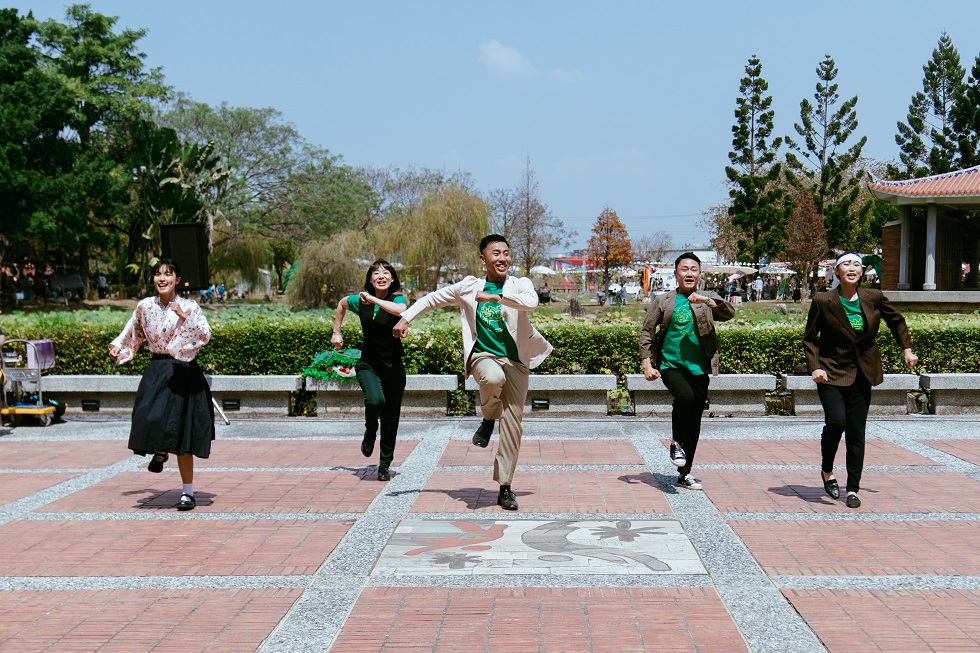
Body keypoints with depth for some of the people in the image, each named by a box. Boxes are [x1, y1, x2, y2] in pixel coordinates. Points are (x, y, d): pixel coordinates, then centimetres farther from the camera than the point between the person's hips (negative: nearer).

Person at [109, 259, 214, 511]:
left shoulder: (189, 307, -4)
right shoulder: (145, 306, 5)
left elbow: (206, 335, -17)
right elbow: (133, 331, 24)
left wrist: (184, 317, -27)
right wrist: (117, 347, 14)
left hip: (183, 374, -3)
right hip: (156, 373, 3)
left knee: (180, 432, -2)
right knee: (150, 419, -17)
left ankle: (188, 493, 8)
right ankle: (159, 452, 21)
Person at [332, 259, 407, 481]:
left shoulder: (397, 299, -5)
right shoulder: (360, 301, 3)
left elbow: (400, 310, -31)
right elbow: (342, 304, 25)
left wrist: (373, 299, -23)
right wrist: (336, 332, 24)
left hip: (393, 367, 0)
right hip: (368, 365, 1)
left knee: (390, 418, 4)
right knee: (375, 400, -29)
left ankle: (385, 465, 22)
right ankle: (370, 432, 4)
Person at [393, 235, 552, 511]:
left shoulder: (520, 284, 1)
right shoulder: (469, 286, 6)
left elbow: (531, 302, -23)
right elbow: (434, 298, 17)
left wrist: (495, 296, -27)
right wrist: (405, 318, 9)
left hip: (515, 361, 1)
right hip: (483, 355, -1)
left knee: (512, 423, -2)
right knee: (493, 378, -38)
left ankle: (505, 488, 8)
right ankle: (489, 418, -3)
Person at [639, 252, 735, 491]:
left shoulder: (709, 300, 9)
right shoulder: (663, 301, 6)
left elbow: (730, 313, -8)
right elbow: (647, 332, 5)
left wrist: (707, 301, -23)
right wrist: (646, 363, -5)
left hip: (699, 370, 3)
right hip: (671, 366, -3)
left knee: (694, 423, 5)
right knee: (685, 396, -32)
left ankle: (685, 474, 18)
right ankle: (676, 443, -7)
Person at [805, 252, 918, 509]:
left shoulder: (874, 298, -2)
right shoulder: (823, 301, -9)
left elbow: (897, 321, 17)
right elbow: (810, 338, -1)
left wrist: (907, 350, 11)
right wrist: (814, 367, -13)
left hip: (862, 374, 3)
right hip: (832, 372, -3)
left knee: (856, 432, 2)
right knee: (836, 422, -19)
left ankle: (853, 488, 14)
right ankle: (827, 471, 8)